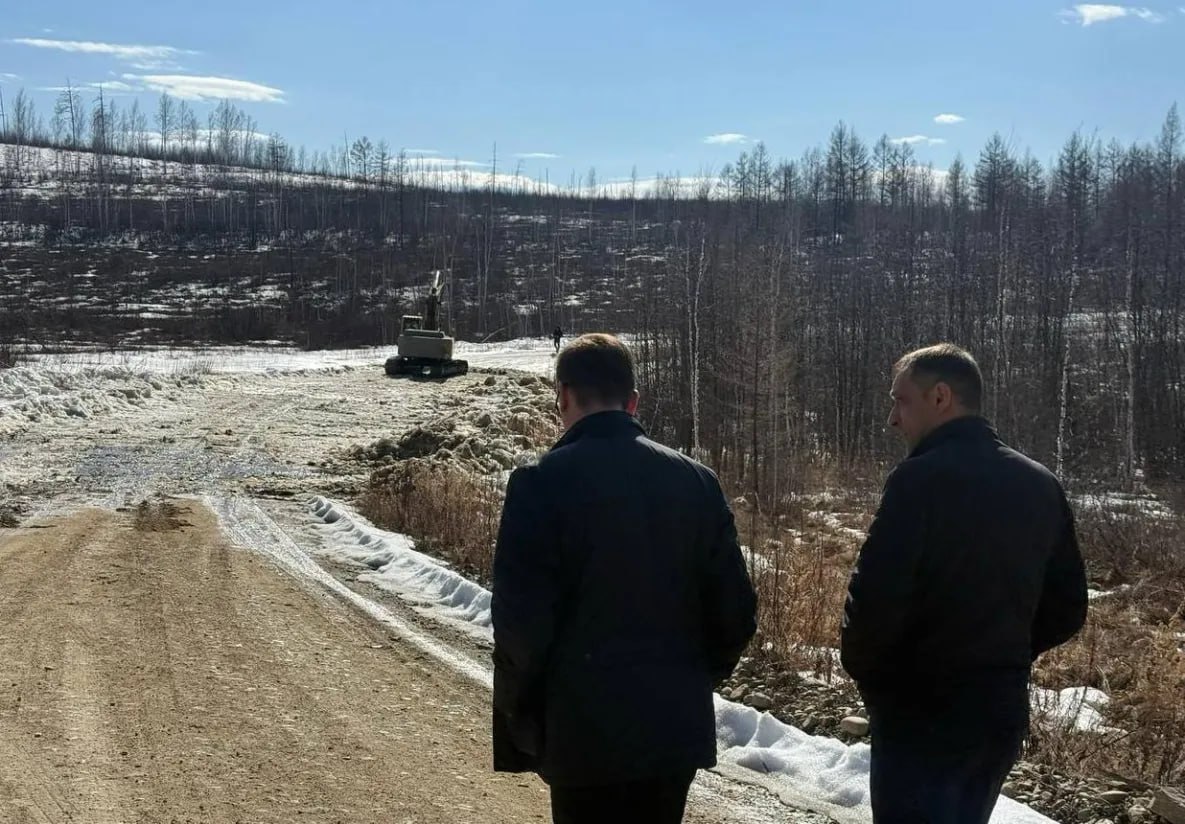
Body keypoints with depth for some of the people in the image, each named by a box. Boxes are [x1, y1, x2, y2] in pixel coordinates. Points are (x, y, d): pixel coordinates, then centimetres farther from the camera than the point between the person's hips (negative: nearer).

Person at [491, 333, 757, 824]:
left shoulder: (544, 483, -12)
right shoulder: (695, 480, 2)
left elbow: (520, 620, -15)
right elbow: (736, 612, 3)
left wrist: (518, 715, 1)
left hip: (586, 732, -5)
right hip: (677, 727, 5)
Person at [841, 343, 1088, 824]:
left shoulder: (922, 478, -17)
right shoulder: (1040, 485, 6)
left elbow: (875, 598, -22)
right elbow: (1066, 610, 10)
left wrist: (860, 666, -4)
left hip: (921, 714, -7)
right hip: (1004, 710, 7)